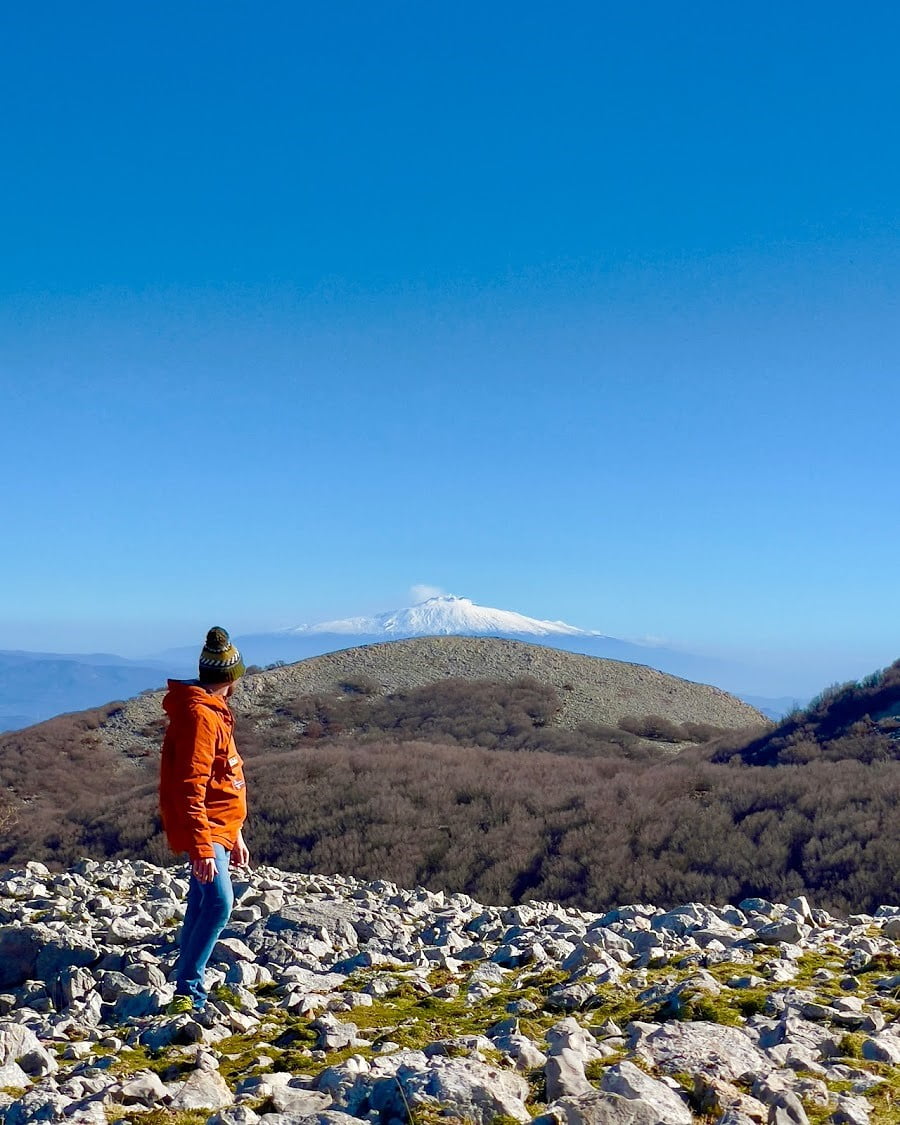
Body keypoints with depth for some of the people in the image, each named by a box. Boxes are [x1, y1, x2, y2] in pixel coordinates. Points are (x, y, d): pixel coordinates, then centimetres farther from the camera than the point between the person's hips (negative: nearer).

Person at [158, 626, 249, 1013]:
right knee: (219, 903, -18)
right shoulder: (199, 715, -18)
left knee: (201, 906, 15)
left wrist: (235, 835, 25)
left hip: (219, 830, 10)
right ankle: (188, 990, -12)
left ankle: (190, 992, 25)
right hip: (205, 832, -10)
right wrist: (201, 848, -28)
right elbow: (190, 788, -24)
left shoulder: (213, 712, 15)